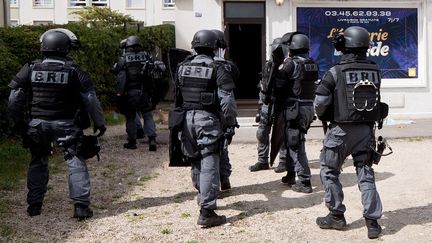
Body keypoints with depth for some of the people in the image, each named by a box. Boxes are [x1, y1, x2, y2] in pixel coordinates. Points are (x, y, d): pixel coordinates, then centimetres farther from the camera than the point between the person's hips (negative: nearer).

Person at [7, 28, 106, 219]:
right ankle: (81, 206, -2)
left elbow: (14, 99, 1)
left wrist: (19, 123, 12)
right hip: (66, 124, -3)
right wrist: (99, 122, 3)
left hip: (37, 124, 3)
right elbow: (90, 99, -7)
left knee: (38, 163, 18)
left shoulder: (30, 69, -1)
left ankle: (34, 205, 22)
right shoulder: (73, 71, -8)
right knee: (76, 163, 4)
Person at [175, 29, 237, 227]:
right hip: (208, 119, -5)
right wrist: (230, 122, -1)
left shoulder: (183, 67, 7)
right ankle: (206, 212, -7)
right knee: (209, 165, -5)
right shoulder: (218, 69, -9)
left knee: (195, 161, 20)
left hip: (187, 118, 6)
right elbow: (227, 100, -12)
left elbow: (177, 95, 14)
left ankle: (204, 198, 40)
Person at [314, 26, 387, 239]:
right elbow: (377, 100, 2)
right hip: (366, 129, 4)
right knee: (365, 175, 11)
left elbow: (320, 103, -13)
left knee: (329, 172, 14)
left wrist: (323, 116, 8)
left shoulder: (335, 72, -13)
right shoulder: (374, 71, -1)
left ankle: (336, 216, 19)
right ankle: (372, 222, 9)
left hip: (341, 130, -4)